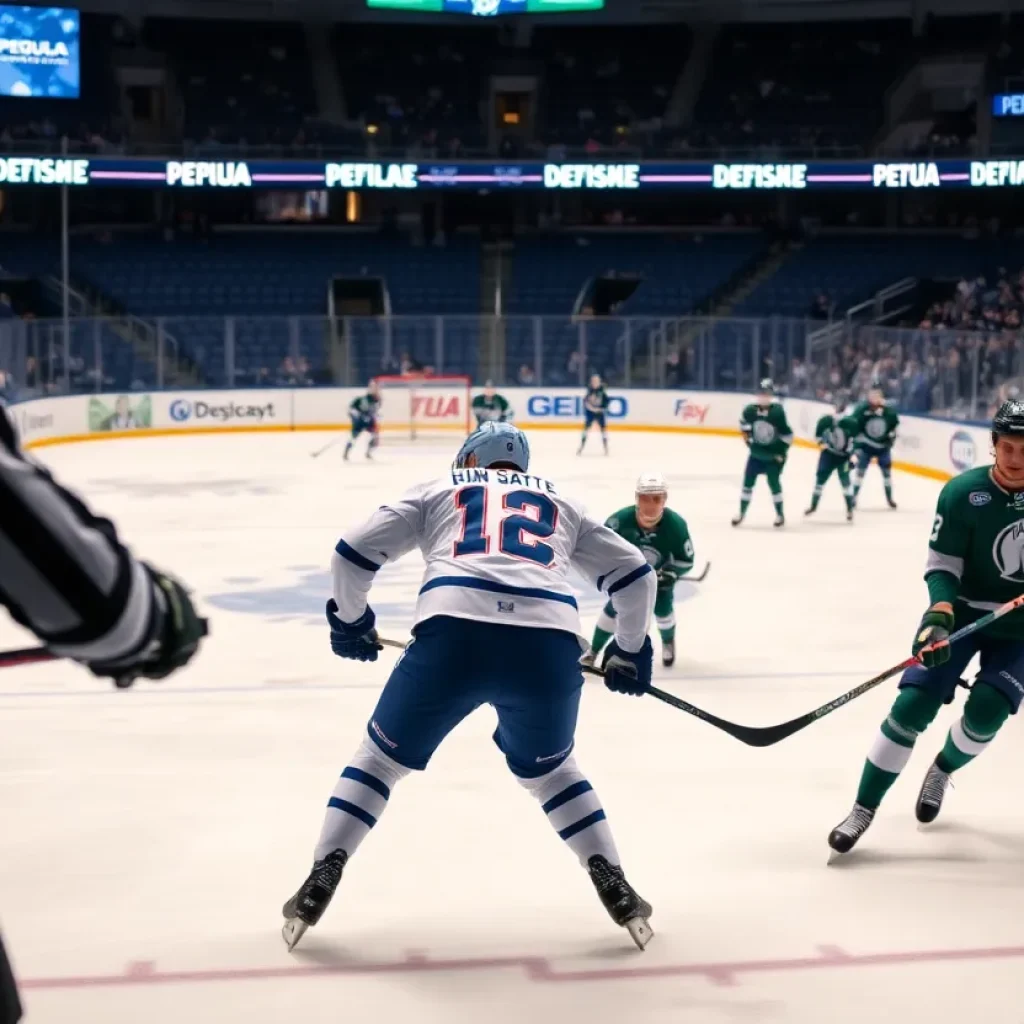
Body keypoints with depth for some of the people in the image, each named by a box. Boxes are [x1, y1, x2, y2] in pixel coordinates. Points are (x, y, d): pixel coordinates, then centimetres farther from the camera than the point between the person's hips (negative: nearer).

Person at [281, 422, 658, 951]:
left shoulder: (439, 490, 29)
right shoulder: (559, 503, 34)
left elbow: (354, 552, 20)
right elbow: (634, 573, 33)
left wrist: (349, 621, 35)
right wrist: (630, 652, 45)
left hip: (452, 633, -2)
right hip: (548, 644, 2)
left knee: (383, 755, 21)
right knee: (548, 768, 29)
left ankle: (320, 882, 16)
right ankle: (615, 887, 20)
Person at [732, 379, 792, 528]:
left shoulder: (778, 412, -21)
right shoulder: (750, 410, -11)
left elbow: (787, 435, -13)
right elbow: (743, 422, 14)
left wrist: (781, 453, -11)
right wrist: (747, 435, 6)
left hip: (773, 456, -3)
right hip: (756, 453, 3)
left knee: (774, 483, -3)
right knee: (748, 481, 4)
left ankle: (780, 514, 11)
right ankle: (742, 512, 15)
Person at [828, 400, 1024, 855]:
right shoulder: (962, 493, -17)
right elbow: (941, 566, -14)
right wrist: (939, 616, -28)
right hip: (962, 610, -2)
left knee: (987, 710, -14)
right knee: (913, 704, -12)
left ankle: (942, 770, 19)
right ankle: (863, 809, -3)